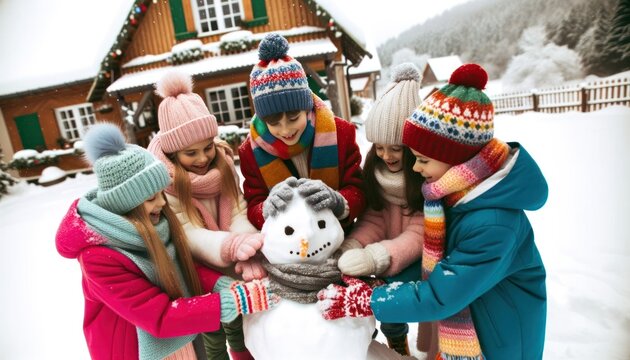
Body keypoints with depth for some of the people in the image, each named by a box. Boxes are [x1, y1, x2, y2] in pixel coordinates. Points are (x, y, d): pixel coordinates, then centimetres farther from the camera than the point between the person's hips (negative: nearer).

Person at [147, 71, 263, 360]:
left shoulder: (222, 161, -10)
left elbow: (238, 212, -18)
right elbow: (187, 233, -30)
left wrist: (249, 250, -39)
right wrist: (233, 246, -50)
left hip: (231, 270, 5)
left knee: (239, 326, 25)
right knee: (211, 337, 16)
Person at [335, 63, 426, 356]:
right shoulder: (375, 165, -5)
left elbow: (421, 233, -24)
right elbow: (374, 217, -7)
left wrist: (374, 257, -37)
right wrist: (352, 246, -26)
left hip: (424, 254, -4)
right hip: (390, 250, 4)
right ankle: (398, 346, 19)